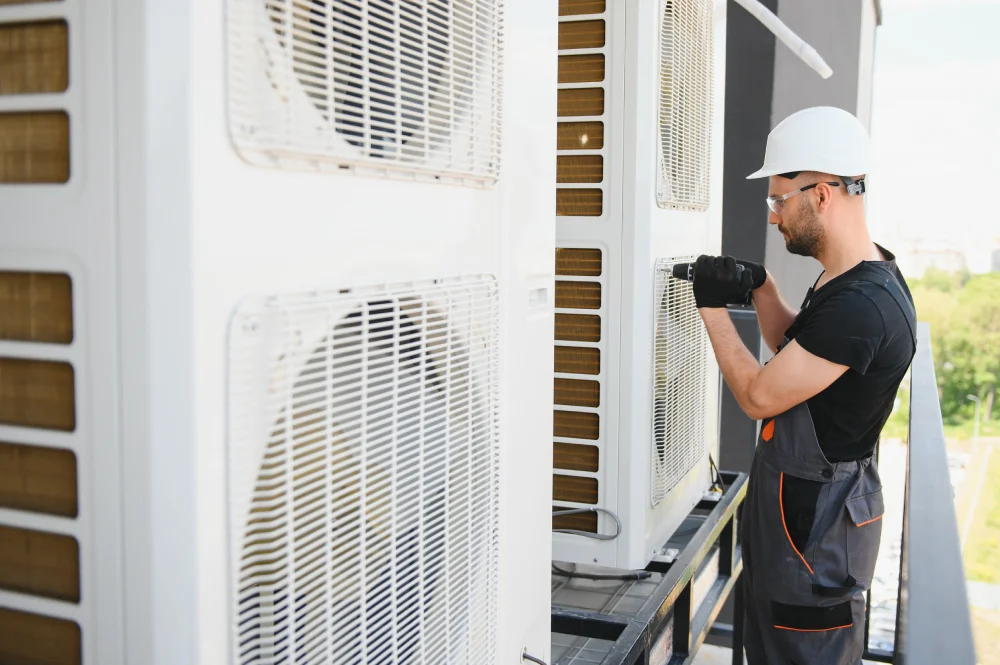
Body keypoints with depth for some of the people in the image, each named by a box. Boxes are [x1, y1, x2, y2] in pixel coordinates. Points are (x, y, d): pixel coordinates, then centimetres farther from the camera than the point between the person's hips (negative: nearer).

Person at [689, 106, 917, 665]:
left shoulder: (863, 305, -29)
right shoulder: (855, 278, 4)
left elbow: (759, 397, -21)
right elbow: (794, 348, 20)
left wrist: (714, 308, -10)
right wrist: (760, 287, 3)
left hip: (817, 523, -10)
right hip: (808, 502, 10)